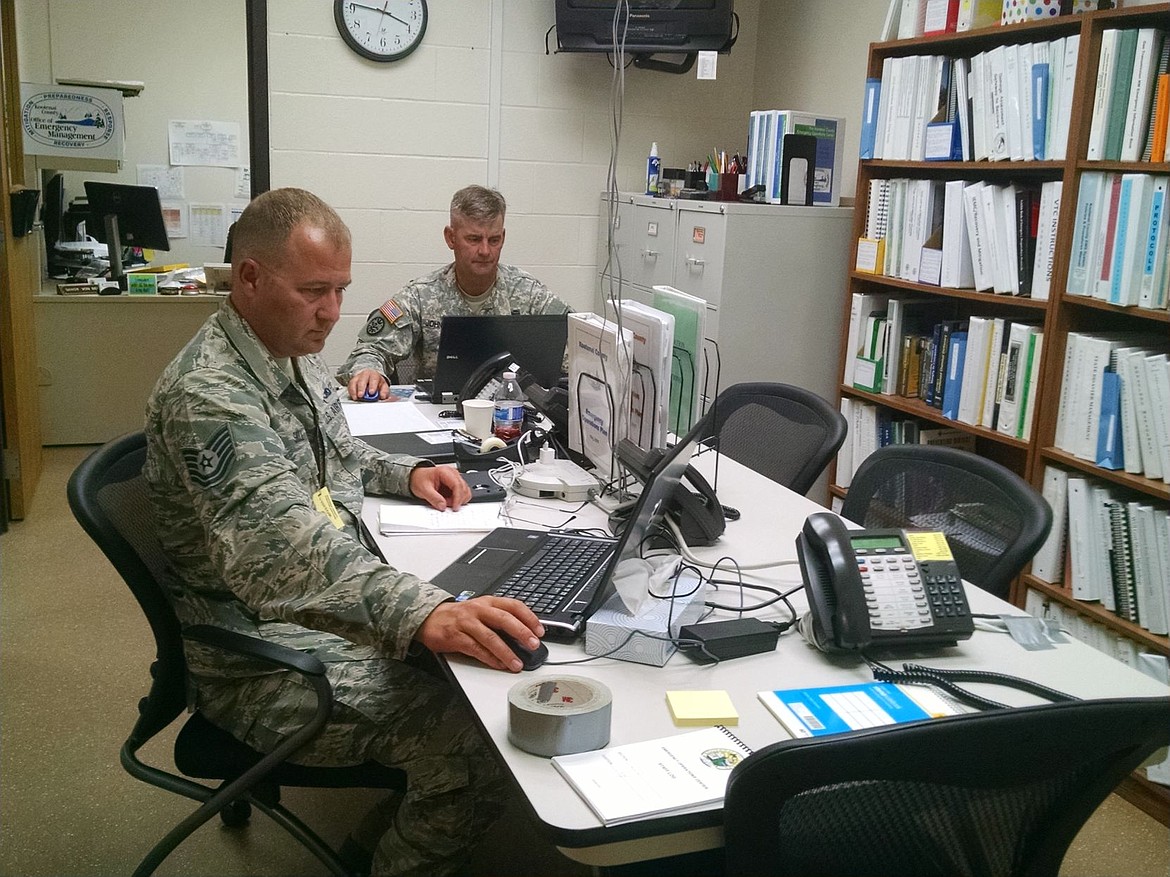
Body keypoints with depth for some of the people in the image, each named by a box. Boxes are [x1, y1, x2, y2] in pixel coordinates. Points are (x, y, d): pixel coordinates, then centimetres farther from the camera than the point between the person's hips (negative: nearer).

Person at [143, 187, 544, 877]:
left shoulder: (296, 358, 7)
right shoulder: (209, 395, -24)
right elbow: (286, 547, -38)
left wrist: (406, 473, 6)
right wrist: (424, 613, -52)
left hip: (335, 602, 10)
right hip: (265, 652, -9)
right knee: (477, 753, -22)